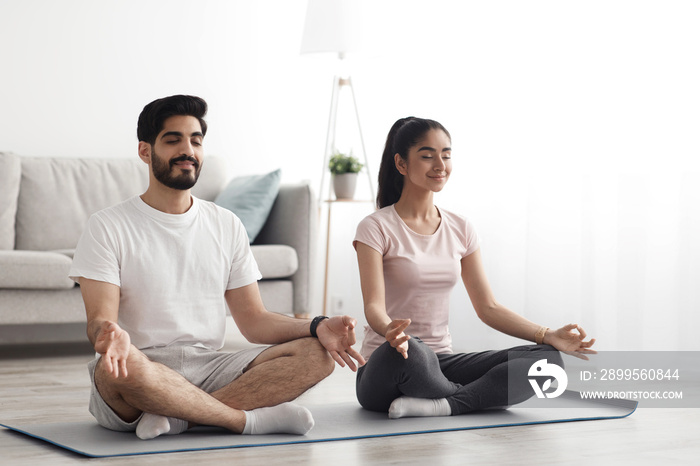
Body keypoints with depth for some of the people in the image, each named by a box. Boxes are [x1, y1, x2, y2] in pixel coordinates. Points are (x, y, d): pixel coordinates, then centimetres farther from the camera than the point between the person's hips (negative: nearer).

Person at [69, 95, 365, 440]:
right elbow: (99, 318, -10)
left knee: (316, 353, -17)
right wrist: (109, 334, -36)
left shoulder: (227, 226, 15)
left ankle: (176, 416, -26)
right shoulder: (108, 227, 1)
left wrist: (317, 326, -8)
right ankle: (250, 419, -21)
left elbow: (253, 320, 12)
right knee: (120, 365, -40)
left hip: (210, 370, 4)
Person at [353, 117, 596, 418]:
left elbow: (487, 307, 11)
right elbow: (374, 305, -17)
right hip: (387, 367, -5)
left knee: (548, 359, -16)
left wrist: (548, 336, -3)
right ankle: (483, 398, -15)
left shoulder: (460, 230, 11)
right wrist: (390, 331, -41)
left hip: (440, 363, 5)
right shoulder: (376, 229, -5)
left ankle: (443, 405, -27)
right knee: (410, 352, -42)